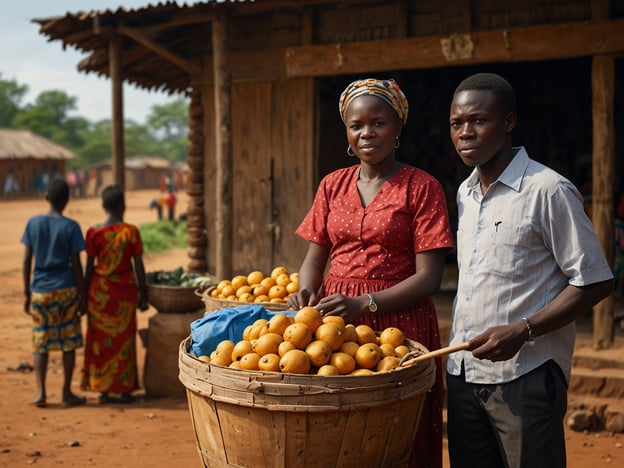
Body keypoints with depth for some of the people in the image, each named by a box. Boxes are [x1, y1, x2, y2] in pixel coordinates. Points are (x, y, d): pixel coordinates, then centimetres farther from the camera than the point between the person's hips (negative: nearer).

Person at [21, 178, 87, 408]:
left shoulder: (33, 223, 0)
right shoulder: (70, 227, -7)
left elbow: (26, 262, 1)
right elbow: (76, 265, -6)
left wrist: (27, 294, 9)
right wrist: (83, 297, 1)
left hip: (40, 291, 2)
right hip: (66, 290, -2)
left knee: (41, 342, 11)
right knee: (69, 342, 8)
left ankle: (40, 392, 2)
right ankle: (67, 393, 13)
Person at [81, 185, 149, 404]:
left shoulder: (94, 232, -5)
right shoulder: (131, 232, -7)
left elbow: (89, 267, -3)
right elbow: (138, 266, -4)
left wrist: (84, 295, 7)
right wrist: (143, 294, 6)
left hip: (100, 290, 0)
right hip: (125, 289, 0)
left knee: (101, 338, 8)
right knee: (124, 339, 8)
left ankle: (103, 390, 11)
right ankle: (125, 389, 12)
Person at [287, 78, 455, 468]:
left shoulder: (421, 187, -3)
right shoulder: (332, 185, 11)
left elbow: (429, 276, -9)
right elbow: (314, 259, 13)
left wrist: (365, 305, -21)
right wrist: (307, 291, -10)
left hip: (399, 322, -3)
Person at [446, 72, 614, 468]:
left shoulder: (547, 191, -11)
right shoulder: (465, 193, 12)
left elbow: (595, 282, -11)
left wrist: (523, 331, -19)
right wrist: (457, 345, 13)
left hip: (525, 378, -7)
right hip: (463, 373, 7)